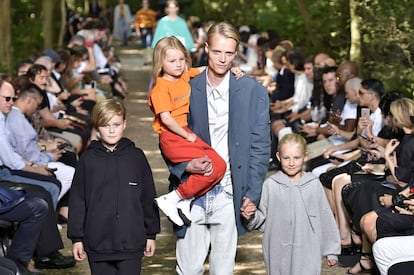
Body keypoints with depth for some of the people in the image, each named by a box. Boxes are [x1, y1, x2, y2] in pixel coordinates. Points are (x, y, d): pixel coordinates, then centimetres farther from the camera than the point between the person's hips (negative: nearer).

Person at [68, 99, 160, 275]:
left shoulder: (136, 157, 3)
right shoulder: (88, 160, 2)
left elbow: (148, 198, 8)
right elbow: (77, 201, 4)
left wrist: (151, 234, 8)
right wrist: (76, 237, 2)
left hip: (131, 242, 0)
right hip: (98, 243, 0)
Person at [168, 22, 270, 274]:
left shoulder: (253, 92, 3)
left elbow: (260, 146, 4)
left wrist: (252, 194, -2)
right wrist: (185, 166, -10)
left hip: (229, 196, 0)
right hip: (192, 194, 1)